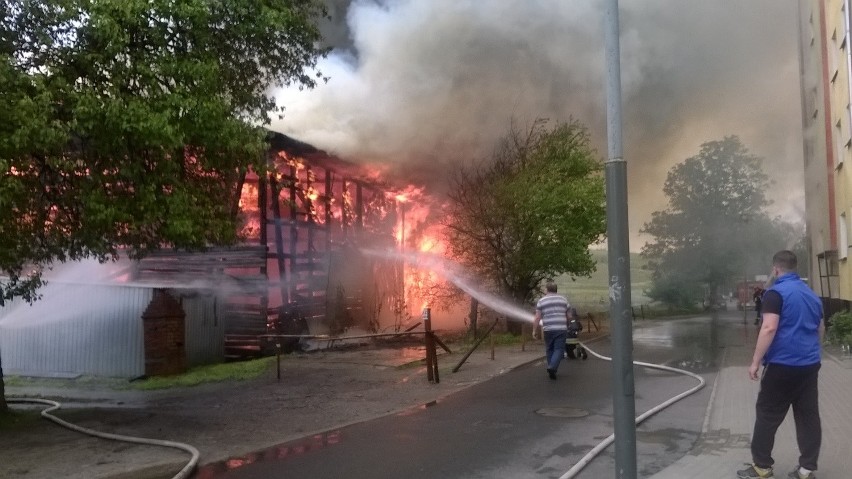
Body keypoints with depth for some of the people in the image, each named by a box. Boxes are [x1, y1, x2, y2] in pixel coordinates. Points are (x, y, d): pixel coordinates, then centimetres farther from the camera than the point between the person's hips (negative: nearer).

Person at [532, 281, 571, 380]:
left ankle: (551, 370, 19)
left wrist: (534, 330, 1)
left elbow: (537, 318, -3)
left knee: (549, 350, 14)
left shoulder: (541, 301, 3)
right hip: (561, 329, 0)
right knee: (559, 349, -1)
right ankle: (552, 367, -20)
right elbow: (569, 317, 12)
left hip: (548, 330, 0)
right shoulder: (563, 300, 9)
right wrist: (567, 326, 29)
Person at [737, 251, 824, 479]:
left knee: (767, 416, 2)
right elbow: (821, 329, 23)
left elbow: (769, 328, -21)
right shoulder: (812, 294, 14)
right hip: (810, 365, 7)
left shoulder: (776, 292, -11)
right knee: (808, 417, 8)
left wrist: (756, 362, -17)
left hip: (782, 365, -7)